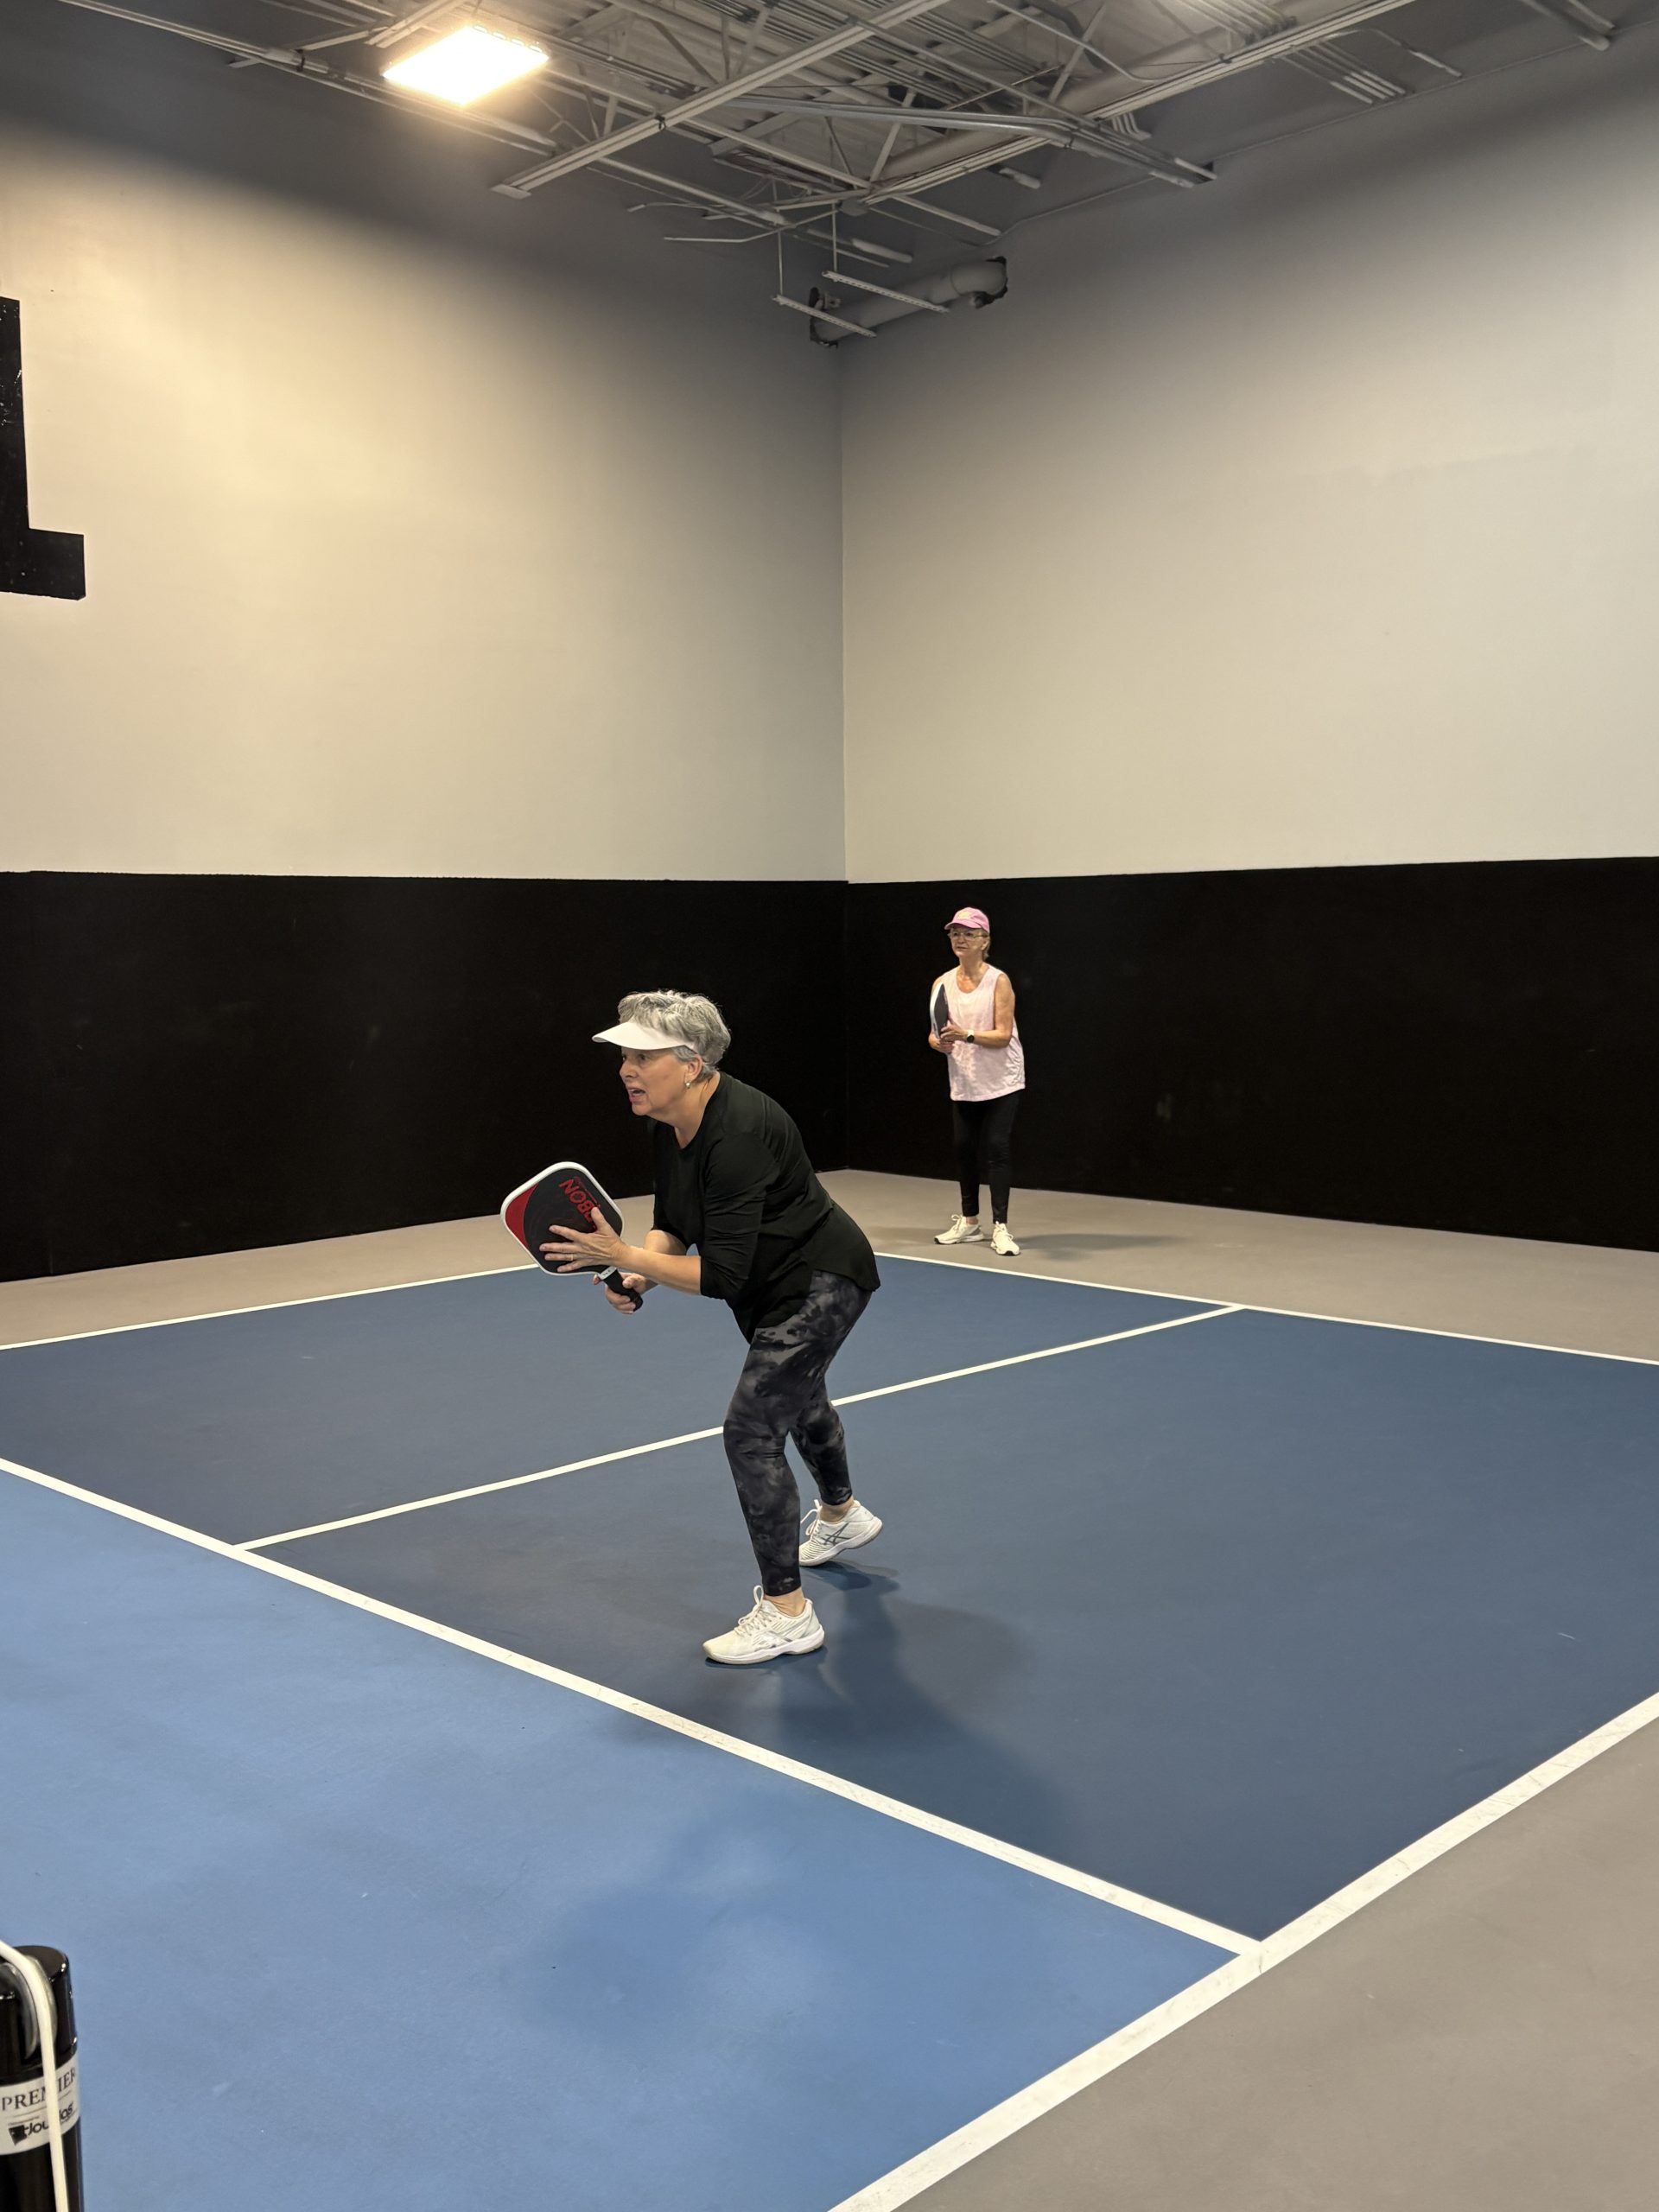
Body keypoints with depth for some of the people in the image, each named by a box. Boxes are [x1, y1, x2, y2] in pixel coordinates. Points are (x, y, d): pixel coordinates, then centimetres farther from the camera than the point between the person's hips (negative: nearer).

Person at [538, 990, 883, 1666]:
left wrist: (622, 1254, -39)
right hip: (773, 1289, 10)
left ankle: (787, 1613, -3)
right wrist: (640, 1274, -17)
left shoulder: (738, 1134, -36)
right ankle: (842, 1516, 61)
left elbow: (722, 1275, -37)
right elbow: (673, 1223, 2)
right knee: (798, 1400, 31)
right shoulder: (669, 1129, -9)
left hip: (820, 1284, -10)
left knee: (751, 1428, -16)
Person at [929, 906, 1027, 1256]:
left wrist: (967, 1036, -30)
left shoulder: (999, 981, -11)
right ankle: (969, 1222, 22)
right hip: (963, 1082, 5)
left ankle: (1000, 1227, -7)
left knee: (997, 1148, -10)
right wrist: (939, 1041, -17)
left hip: (1001, 1082, -5)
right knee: (965, 1149, 8)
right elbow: (935, 1033, 6)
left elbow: (1003, 1034, -16)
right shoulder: (942, 984, 2)